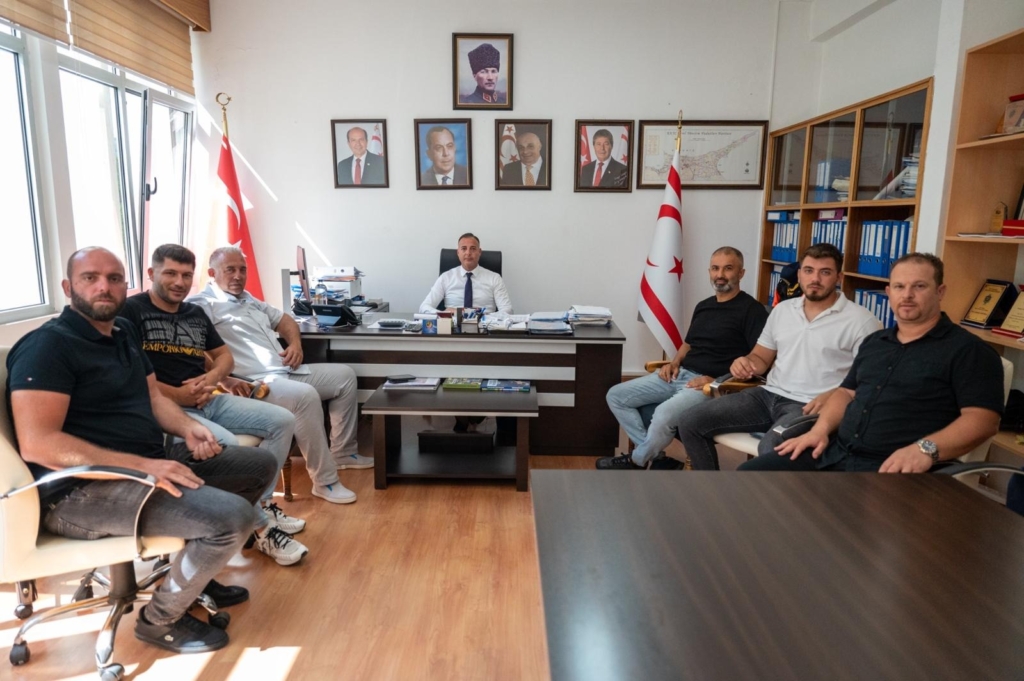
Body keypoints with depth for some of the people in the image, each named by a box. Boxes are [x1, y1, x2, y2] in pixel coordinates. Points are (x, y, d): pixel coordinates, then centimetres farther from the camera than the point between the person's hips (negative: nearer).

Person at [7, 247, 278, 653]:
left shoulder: (123, 332, 15)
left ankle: (191, 568, 20)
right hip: (83, 491, -9)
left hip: (150, 464, 9)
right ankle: (160, 620, 1)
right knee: (233, 517, -27)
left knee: (261, 464, 9)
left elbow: (153, 398, 19)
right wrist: (141, 465, -27)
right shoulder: (47, 345, -13)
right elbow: (37, 444, -23)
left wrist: (188, 428, -3)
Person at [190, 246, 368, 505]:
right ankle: (325, 481, -26)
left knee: (345, 375, 7)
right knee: (306, 396, -36)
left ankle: (342, 452, 15)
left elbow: (285, 320, 31)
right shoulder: (202, 303, -6)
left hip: (287, 372, 10)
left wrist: (295, 343, 9)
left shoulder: (249, 299, 23)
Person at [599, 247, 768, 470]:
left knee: (664, 414, -36)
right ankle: (657, 458, -2)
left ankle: (637, 461, -4)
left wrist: (718, 381, -21)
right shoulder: (703, 306, 17)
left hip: (711, 385, -8)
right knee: (616, 396, 0)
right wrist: (674, 363, 6)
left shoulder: (751, 309, -7)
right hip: (679, 375, 8)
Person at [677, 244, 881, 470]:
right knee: (690, 422, -7)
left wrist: (831, 396, -22)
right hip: (769, 395, 6)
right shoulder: (782, 309, 15)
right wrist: (746, 362, -3)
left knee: (770, 449, -37)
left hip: (808, 405, -5)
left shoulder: (860, 319, -1)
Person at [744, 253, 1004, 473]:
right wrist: (821, 428, 4)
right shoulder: (874, 342, 22)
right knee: (749, 471, -7)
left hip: (895, 467, -6)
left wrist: (926, 449, -26)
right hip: (834, 452, 7)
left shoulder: (967, 349, 1)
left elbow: (983, 419, -9)